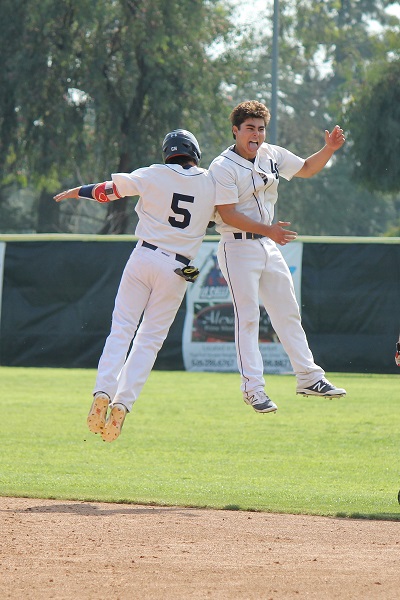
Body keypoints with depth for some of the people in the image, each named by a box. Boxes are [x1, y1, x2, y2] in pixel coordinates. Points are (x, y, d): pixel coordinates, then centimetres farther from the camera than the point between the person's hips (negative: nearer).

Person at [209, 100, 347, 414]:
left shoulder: (272, 155, 7)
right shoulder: (222, 167, -14)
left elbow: (306, 169, 20)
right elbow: (228, 214, -21)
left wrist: (329, 149, 2)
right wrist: (268, 230, -29)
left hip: (269, 246, 7)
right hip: (238, 248, -7)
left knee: (288, 312, 10)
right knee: (248, 317, -7)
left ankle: (309, 377, 16)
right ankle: (253, 387, -5)